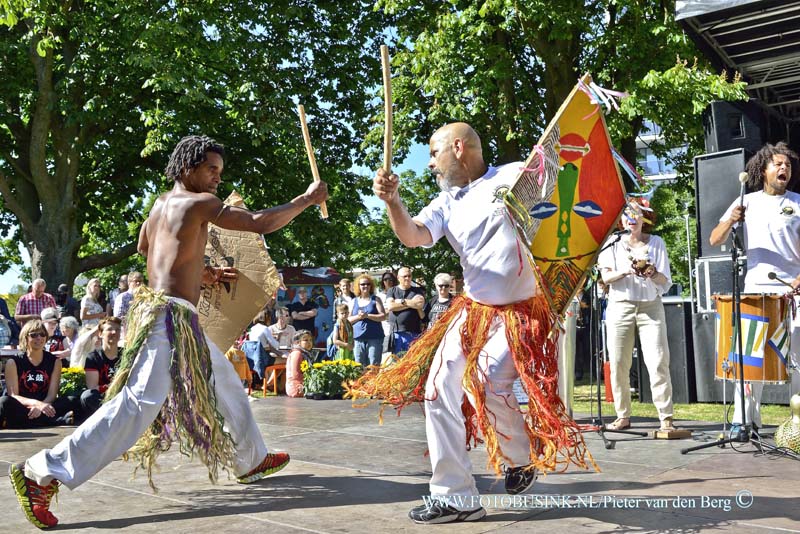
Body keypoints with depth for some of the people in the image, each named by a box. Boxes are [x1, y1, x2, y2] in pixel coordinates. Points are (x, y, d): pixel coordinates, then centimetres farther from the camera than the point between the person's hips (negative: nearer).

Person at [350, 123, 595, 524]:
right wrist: (392, 201, -22)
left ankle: (524, 456, 11)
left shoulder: (515, 177, -6)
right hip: (472, 311, 6)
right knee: (439, 390, -2)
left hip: (521, 313, -6)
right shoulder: (446, 203, 10)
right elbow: (413, 236, -5)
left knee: (485, 384, -22)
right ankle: (455, 497, 9)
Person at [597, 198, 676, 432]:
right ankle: (623, 416, 11)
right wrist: (626, 271, -20)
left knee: (658, 362, -9)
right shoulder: (614, 244, 9)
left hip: (651, 306, 0)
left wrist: (652, 274, -18)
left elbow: (666, 281, 4)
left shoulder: (656, 243, 10)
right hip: (620, 306, 1)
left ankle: (666, 418, -5)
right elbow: (606, 277, -2)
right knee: (618, 364, 0)